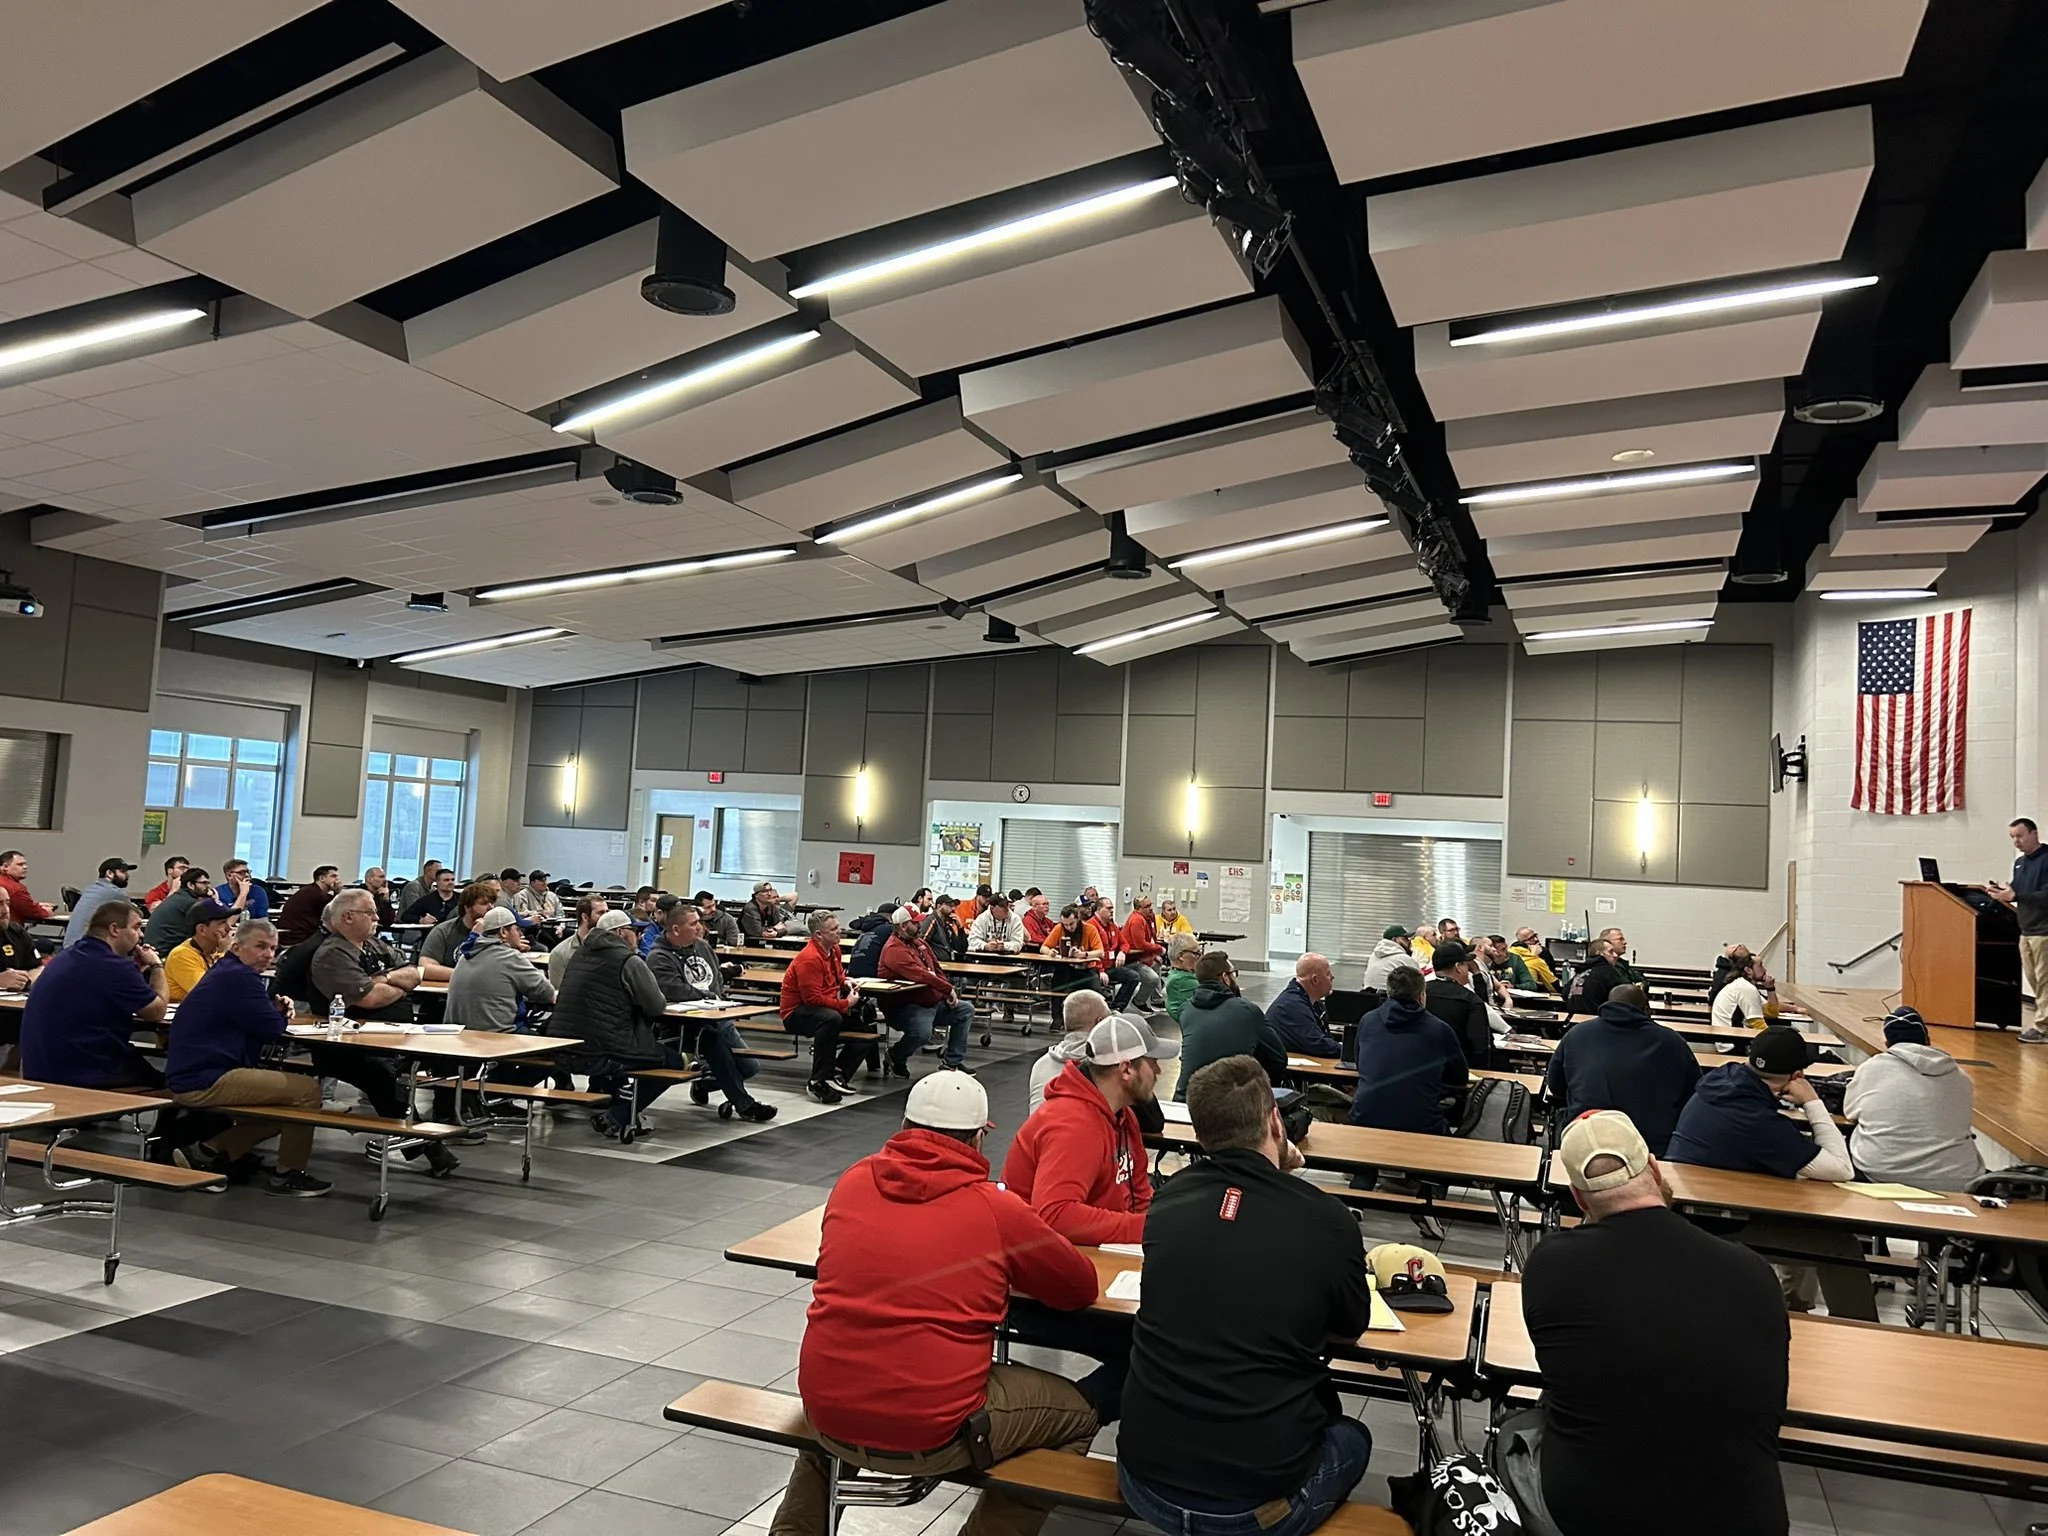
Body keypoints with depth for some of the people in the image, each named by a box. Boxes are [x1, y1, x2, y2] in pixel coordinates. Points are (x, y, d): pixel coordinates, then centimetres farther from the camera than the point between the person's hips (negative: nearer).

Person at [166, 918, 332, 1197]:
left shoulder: (227, 972, 18)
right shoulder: (239, 977, -16)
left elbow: (257, 1021, 22)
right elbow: (273, 1028, -17)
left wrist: (277, 1009, 0)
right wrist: (280, 1012, 6)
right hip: (203, 1082, -11)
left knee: (289, 1088, 22)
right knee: (307, 1089, -16)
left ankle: (219, 1147, 18)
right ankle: (287, 1175, -3)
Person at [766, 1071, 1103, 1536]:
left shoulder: (852, 1181, 4)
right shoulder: (997, 1209, -7)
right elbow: (1081, 1287, 7)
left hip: (827, 1415, 5)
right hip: (932, 1434, -5)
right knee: (1079, 1412, 17)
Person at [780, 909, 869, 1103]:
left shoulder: (833, 950, 7)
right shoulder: (809, 959, -24)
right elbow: (813, 998, -28)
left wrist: (846, 982, 6)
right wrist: (845, 1004, -21)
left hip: (828, 1006, 10)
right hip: (796, 1013, -10)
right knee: (831, 1018, -39)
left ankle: (838, 1073, 2)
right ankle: (817, 1082, -30)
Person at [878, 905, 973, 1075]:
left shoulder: (918, 942, 13)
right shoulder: (894, 949, -18)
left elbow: (936, 968, 18)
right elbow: (919, 974, -29)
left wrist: (947, 995, 1)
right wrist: (948, 989, -25)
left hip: (934, 1002, 10)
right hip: (904, 1006, -10)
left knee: (966, 1010, 9)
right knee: (922, 1033, -36)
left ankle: (953, 1063, 10)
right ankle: (895, 1058, -2)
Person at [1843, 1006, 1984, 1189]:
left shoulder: (1872, 1068, -1)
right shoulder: (1959, 1076, 4)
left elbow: (1850, 1110, 14)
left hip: (1882, 1176, -2)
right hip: (1953, 1180, 3)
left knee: (1849, 1139, 25)